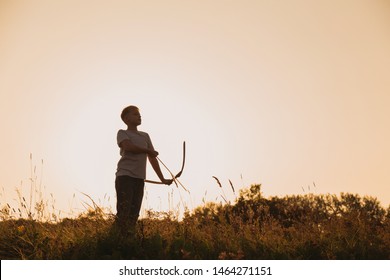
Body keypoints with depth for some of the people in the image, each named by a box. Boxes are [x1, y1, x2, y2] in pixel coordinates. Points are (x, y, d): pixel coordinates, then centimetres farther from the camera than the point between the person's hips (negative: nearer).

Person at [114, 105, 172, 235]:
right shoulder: (122, 133, 8)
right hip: (124, 176, -5)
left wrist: (162, 179, 16)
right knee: (123, 211, -14)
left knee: (134, 213, 0)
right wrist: (148, 150, -3)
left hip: (139, 178, 6)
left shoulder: (145, 136, 24)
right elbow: (128, 147, -15)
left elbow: (152, 158, 21)